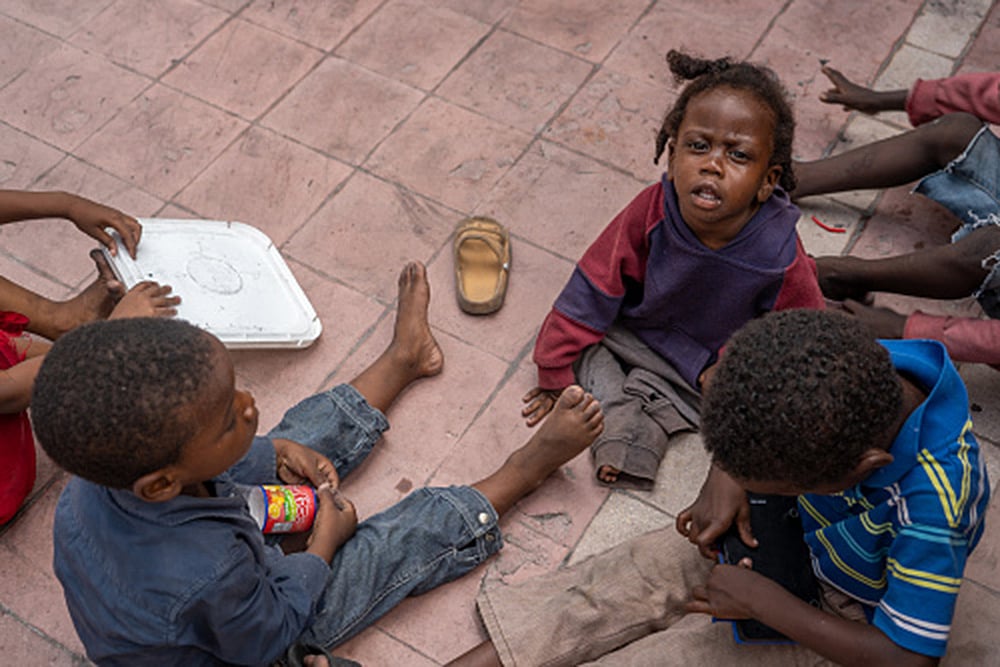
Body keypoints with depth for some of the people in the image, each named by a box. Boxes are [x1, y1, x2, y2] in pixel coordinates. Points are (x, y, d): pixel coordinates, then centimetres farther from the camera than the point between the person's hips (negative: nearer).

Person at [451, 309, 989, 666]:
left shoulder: (933, 509, -40)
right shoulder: (855, 366, -26)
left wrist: (761, 601, -30)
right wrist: (726, 475, -21)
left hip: (844, 614, -5)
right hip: (798, 532, 6)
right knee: (628, 580, -7)